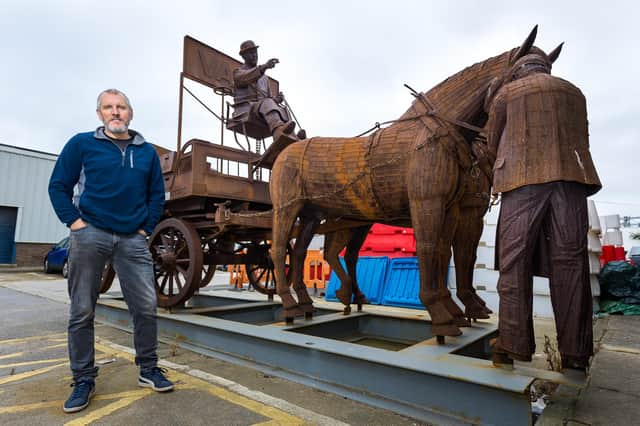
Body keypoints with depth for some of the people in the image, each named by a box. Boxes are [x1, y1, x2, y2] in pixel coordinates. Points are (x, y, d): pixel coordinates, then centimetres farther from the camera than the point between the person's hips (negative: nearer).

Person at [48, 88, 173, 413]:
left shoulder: (147, 152, 12)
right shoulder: (81, 144, 5)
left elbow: (157, 194, 13)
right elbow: (58, 186, 5)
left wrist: (146, 228, 4)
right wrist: (73, 221, -6)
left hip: (133, 240, 2)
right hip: (89, 235, -1)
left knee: (146, 306, 1)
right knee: (82, 311, 5)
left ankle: (148, 369, 18)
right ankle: (84, 379, 20)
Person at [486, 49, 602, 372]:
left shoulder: (507, 92, 15)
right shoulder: (574, 92, 24)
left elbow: (493, 142, 17)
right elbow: (582, 139, 24)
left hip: (523, 179, -3)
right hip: (571, 177, 3)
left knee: (514, 261, -4)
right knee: (570, 261, 0)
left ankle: (513, 346, -8)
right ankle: (575, 353, 1)